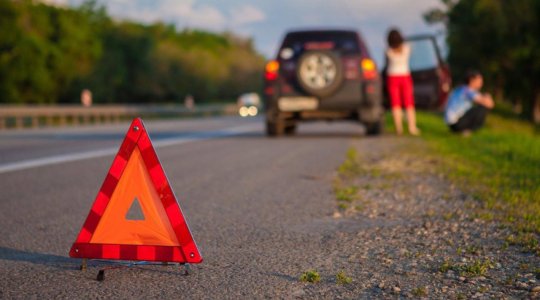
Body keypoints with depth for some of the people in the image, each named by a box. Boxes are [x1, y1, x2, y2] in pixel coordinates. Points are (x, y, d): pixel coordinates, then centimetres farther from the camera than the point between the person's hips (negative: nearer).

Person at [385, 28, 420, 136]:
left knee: (396, 105, 3)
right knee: (409, 104, 5)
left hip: (392, 77, -1)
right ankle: (412, 128, -3)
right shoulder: (407, 48, -8)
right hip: (405, 76, 1)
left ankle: (399, 128, -4)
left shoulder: (388, 51, -13)